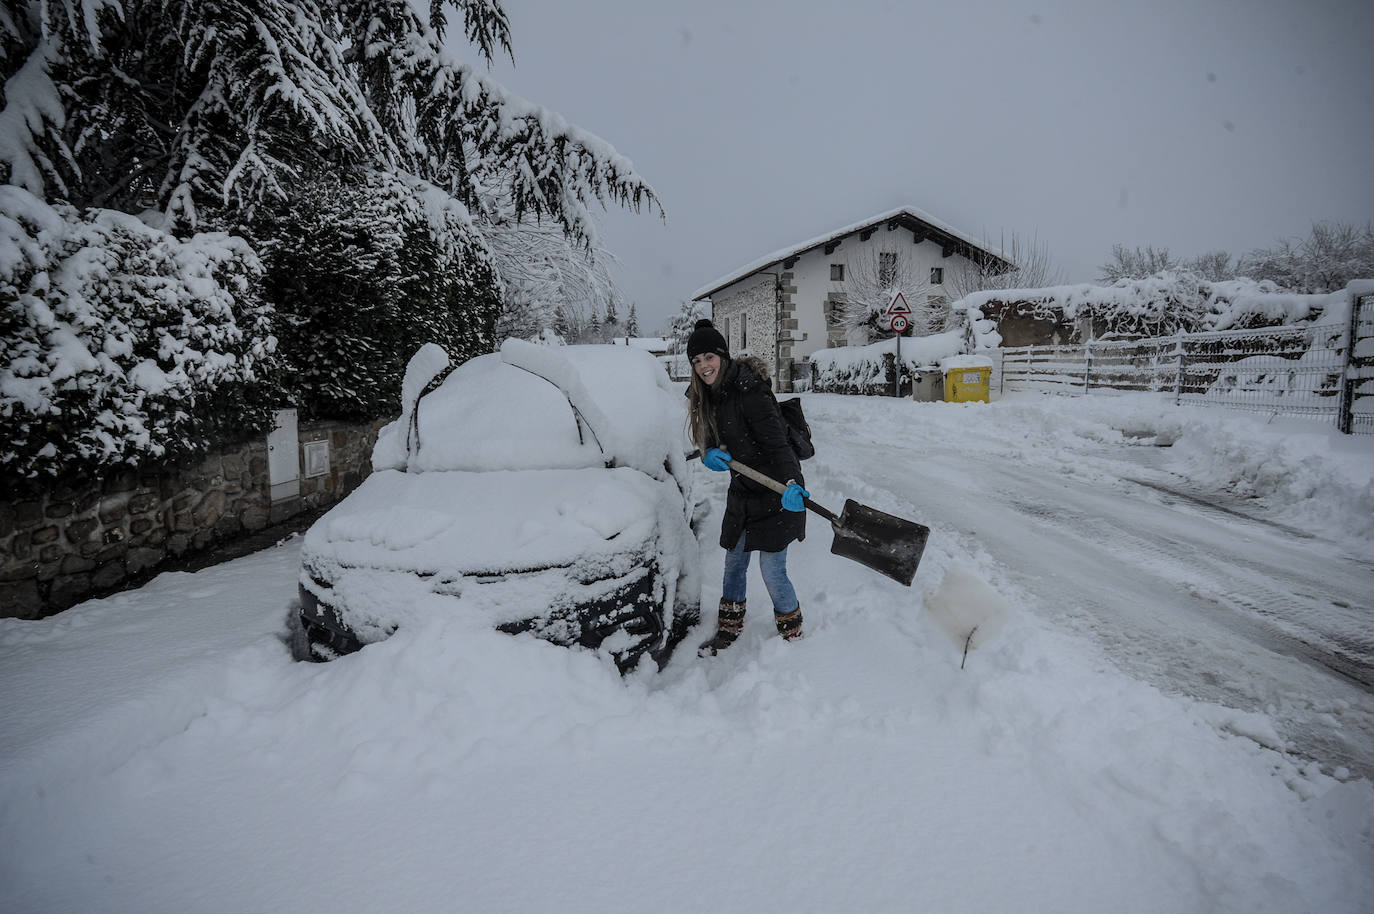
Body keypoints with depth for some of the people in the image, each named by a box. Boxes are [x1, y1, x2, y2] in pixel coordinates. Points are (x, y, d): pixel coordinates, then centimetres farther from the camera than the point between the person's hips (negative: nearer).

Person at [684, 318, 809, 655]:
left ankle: (792, 634, 21)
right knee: (734, 563, 16)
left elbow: (776, 441, -28)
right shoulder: (709, 395, 5)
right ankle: (729, 630, 34)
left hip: (774, 491, -8)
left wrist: (790, 482, -42)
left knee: (772, 569, -2)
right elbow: (713, 441, 9)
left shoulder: (748, 389, -22)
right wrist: (711, 453, -15)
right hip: (743, 491, 8)